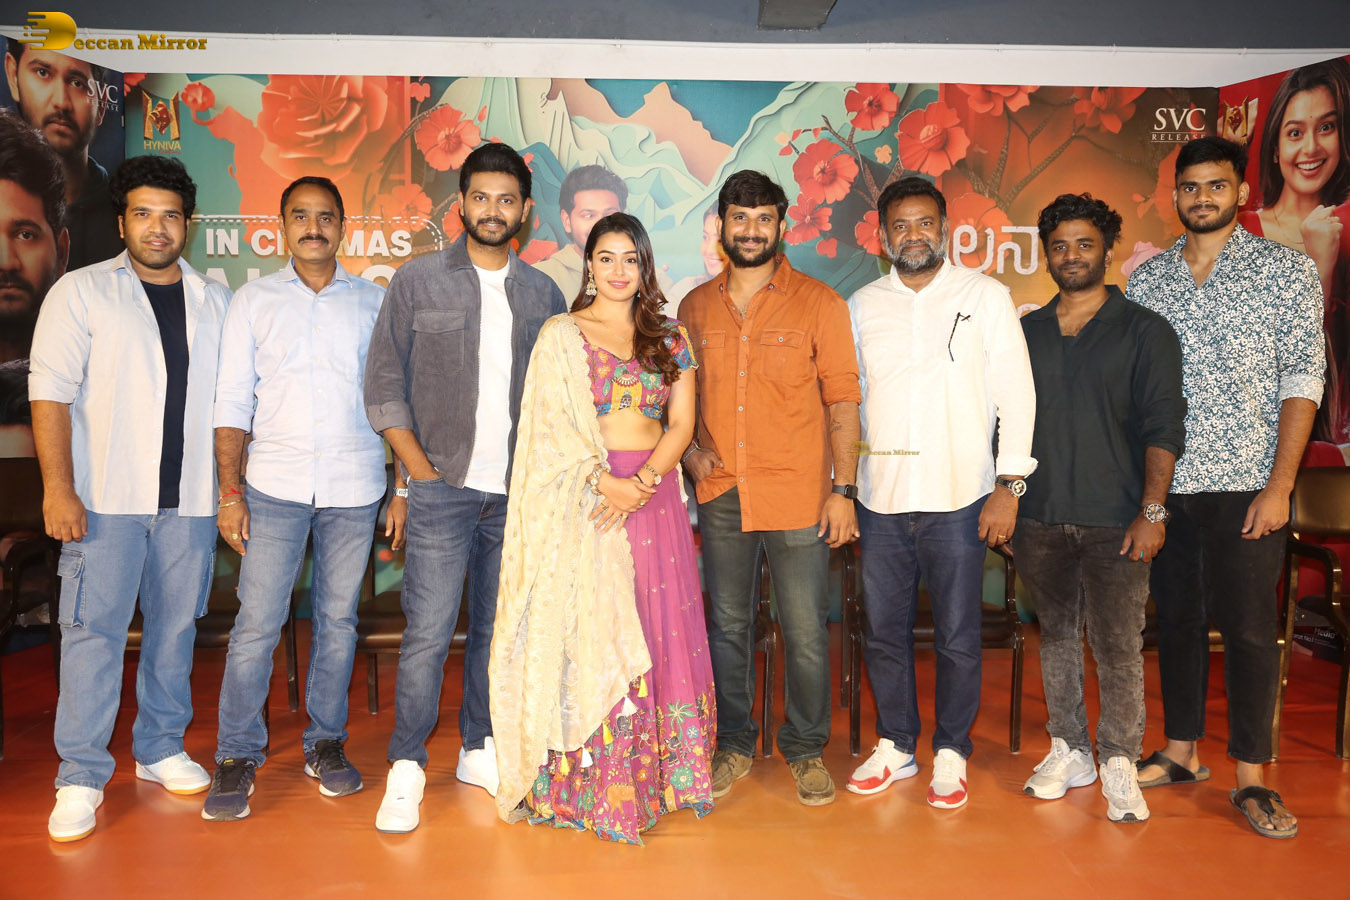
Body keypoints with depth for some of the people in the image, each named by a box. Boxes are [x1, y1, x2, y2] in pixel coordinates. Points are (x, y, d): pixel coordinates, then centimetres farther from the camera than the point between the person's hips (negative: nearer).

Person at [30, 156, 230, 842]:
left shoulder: (216, 302, 12)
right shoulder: (81, 292, 3)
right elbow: (51, 393, -4)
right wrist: (58, 487, -12)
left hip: (190, 499, 3)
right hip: (105, 498, -3)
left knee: (176, 625, 9)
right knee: (94, 629, -2)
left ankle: (160, 748, 24)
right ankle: (81, 775, 8)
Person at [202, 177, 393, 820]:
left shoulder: (375, 302, 8)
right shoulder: (254, 300, 8)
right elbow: (233, 400, 5)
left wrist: (404, 489, 2)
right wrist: (229, 492, -1)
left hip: (354, 487, 1)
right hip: (275, 484, 0)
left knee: (338, 620, 7)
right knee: (256, 623, -2)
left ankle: (325, 743, 22)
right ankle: (237, 756, 13)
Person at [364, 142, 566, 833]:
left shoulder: (543, 295, 10)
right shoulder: (417, 281, 3)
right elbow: (383, 384, 2)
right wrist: (421, 469, -6)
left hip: (518, 492, 3)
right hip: (443, 488, -3)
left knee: (498, 628, 10)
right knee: (429, 631, -5)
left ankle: (480, 750, 26)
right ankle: (406, 768, 10)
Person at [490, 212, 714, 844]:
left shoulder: (671, 338, 12)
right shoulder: (561, 335, 4)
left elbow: (681, 424, 5)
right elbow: (554, 425, -5)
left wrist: (644, 482, -12)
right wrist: (607, 480, -18)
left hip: (656, 495, 3)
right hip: (584, 500, -3)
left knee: (658, 635, 5)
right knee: (590, 633, -1)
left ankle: (655, 775, 18)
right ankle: (591, 786, 10)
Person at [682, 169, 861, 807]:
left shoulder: (818, 303, -1)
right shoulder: (696, 307, 9)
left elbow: (842, 400, -2)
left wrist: (843, 489, -7)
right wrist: (690, 446, 1)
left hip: (798, 497, -3)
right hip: (721, 494, 3)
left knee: (806, 633, 4)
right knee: (727, 627, 12)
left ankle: (805, 749, 25)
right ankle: (733, 745, 29)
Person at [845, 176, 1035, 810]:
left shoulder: (986, 297, 2)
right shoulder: (861, 307, 9)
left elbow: (1015, 394, 0)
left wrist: (1009, 485, -7)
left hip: (958, 497, -2)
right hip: (880, 497, 3)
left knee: (957, 638, 5)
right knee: (884, 632, 10)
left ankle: (951, 754, 24)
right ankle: (895, 746, 28)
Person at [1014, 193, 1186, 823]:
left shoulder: (1144, 331, 2)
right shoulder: (1025, 332, 12)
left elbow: (1162, 427, -3)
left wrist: (1152, 511, -11)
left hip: (1115, 522, -3)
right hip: (1040, 518, 4)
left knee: (1117, 646, -2)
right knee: (1056, 636, 11)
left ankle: (1119, 765, 12)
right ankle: (1068, 752, 24)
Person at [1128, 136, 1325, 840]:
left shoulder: (1288, 270, 1)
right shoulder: (1145, 279, 10)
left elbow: (1302, 379, -4)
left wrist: (1279, 485, -12)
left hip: (1245, 483, -3)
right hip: (1163, 483, 3)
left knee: (1248, 625, 1)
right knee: (1176, 616, 11)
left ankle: (1252, 779, 13)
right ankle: (1181, 753, 25)